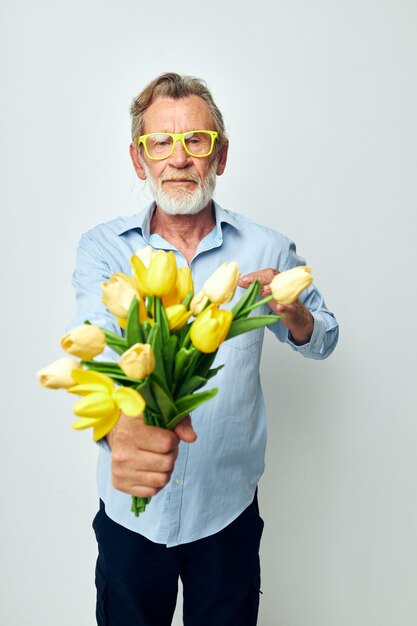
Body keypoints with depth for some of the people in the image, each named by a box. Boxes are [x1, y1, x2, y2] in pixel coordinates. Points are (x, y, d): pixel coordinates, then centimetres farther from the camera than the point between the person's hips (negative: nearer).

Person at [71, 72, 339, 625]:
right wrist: (120, 424, -47)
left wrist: (292, 313, -17)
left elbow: (323, 341, 7)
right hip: (129, 509, 0)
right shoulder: (103, 247, -8)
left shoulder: (266, 251, -5)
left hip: (228, 510, 1)